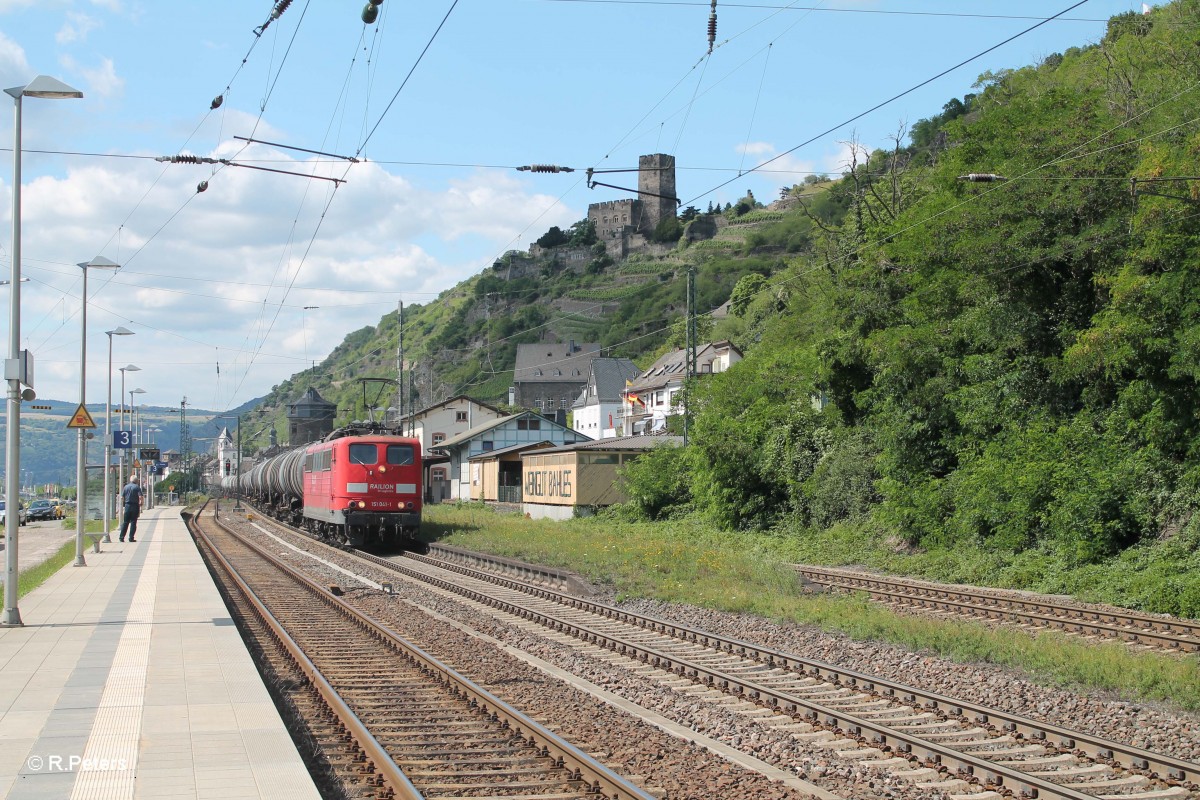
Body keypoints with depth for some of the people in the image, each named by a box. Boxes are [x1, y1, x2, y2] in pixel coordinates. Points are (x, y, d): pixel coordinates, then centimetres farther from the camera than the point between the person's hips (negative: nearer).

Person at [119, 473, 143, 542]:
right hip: (135, 506, -3)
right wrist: (140, 506, -2)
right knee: (133, 522, 1)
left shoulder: (126, 487, 7)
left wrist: (123, 505, 15)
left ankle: (122, 537, 5)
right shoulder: (137, 487, -4)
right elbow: (140, 497, -13)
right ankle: (131, 538, -2)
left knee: (125, 522, 8)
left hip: (127, 505, 3)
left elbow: (122, 497, 5)